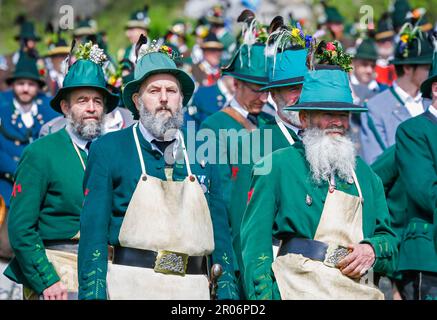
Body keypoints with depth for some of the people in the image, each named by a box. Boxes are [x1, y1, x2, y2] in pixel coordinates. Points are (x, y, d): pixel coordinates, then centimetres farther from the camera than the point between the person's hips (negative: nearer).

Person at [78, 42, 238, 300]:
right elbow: (94, 230, -1)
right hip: (131, 287, -3)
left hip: (193, 288, 3)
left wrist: (227, 293, 9)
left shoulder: (201, 155, 13)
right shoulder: (108, 150, 3)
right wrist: (93, 294, -8)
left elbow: (219, 232, 15)